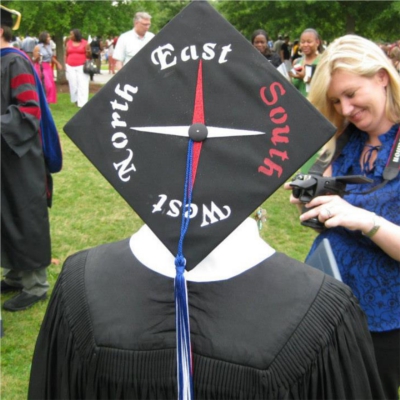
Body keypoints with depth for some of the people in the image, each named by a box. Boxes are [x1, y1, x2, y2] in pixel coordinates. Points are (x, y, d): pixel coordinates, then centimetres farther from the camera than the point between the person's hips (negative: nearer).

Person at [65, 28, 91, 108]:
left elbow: (88, 56, 5)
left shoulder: (85, 43, 1)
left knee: (83, 85, -8)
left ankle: (82, 103, -9)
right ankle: (75, 100, 16)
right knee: (73, 85, 4)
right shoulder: (68, 43, 9)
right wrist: (65, 64, 6)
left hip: (82, 67, -3)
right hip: (70, 67, 3)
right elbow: (66, 54, 14)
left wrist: (88, 52, -16)